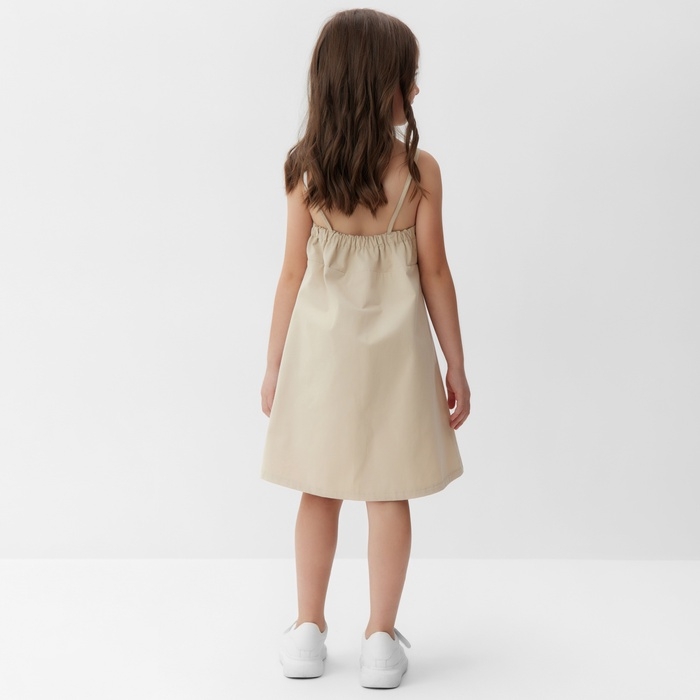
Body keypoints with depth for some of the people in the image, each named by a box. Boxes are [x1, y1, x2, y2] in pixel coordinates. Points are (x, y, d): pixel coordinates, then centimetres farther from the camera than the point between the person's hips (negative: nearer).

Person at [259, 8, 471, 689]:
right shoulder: (419, 169, -10)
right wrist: (456, 365, 3)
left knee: (320, 492, 13)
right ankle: (380, 640, 14)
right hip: (393, 349, -1)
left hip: (321, 347, 2)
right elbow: (434, 274, -6)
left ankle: (308, 632, 21)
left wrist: (274, 363, 7)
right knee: (388, 495, 7)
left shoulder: (304, 169, -6)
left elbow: (294, 274, -3)